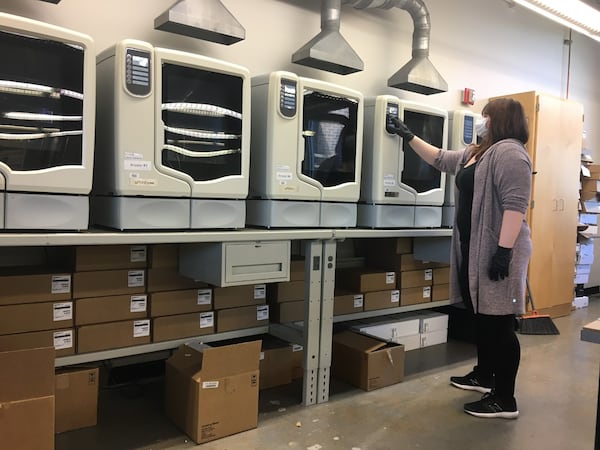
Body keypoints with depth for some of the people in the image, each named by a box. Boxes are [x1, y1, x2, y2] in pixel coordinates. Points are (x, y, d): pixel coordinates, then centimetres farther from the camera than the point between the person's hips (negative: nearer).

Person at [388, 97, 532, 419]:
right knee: (480, 315, 18)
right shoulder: (475, 153, 17)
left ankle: (504, 400, 4)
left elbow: (515, 205, -22)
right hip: (474, 250, 10)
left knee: (499, 323, -5)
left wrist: (504, 251, -27)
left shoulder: (509, 152, -14)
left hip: (497, 252, -10)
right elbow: (441, 159, 29)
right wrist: (409, 137, 27)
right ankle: (484, 376, 33)